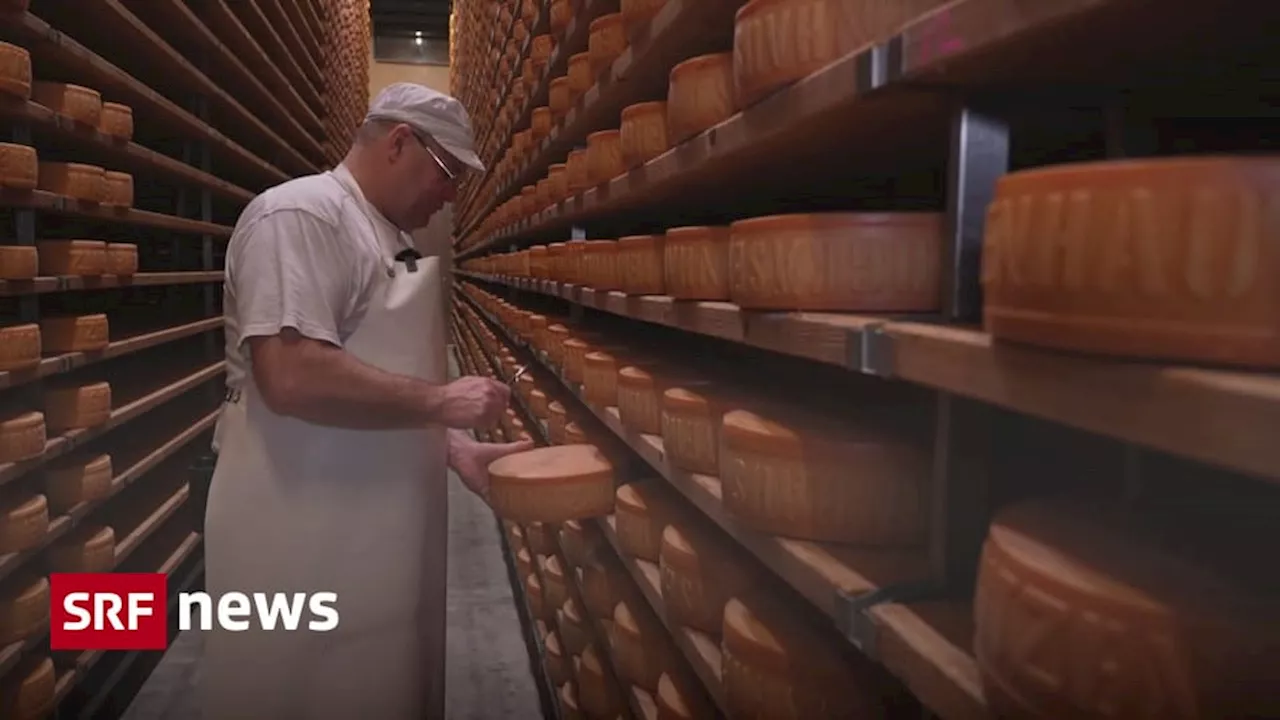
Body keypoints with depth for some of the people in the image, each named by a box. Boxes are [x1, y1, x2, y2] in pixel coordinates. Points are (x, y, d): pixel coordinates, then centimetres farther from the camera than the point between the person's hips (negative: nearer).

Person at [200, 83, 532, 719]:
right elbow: (292, 376, -29)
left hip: (376, 538, 9)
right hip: (305, 546, -9)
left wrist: (455, 449, 5)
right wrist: (439, 401, -20)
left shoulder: (388, 237, 14)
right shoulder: (300, 215, -16)